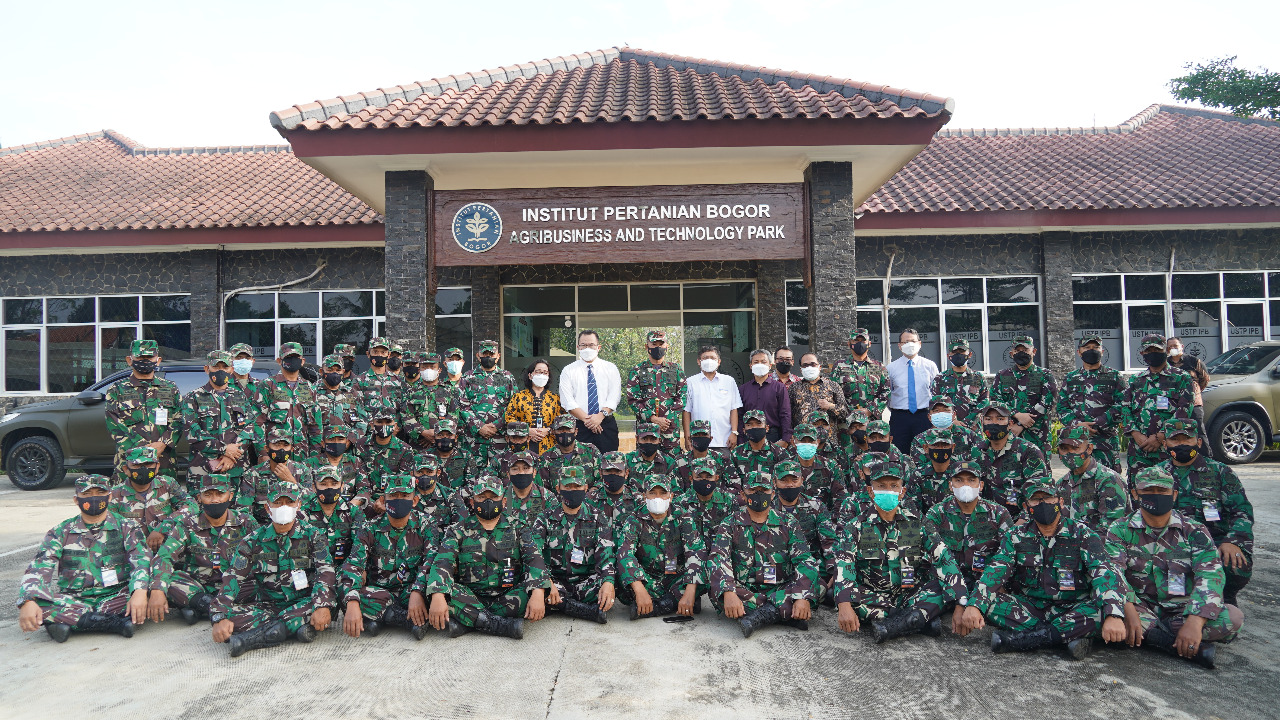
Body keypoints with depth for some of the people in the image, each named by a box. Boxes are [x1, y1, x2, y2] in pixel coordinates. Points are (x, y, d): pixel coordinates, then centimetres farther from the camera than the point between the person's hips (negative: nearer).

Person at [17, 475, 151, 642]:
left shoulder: (127, 528, 7)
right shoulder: (61, 532, 12)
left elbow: (141, 560, -7)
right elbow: (39, 568, -2)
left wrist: (139, 591, -29)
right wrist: (28, 601, -23)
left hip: (115, 597, -2)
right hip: (73, 601, 2)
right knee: (37, 602, -29)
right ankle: (116, 622, -29)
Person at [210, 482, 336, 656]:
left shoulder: (313, 535, 1)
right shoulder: (253, 541, 6)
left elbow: (325, 572, -12)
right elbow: (232, 578, -5)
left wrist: (322, 606, -31)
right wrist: (220, 617, -23)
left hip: (303, 604, -2)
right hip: (267, 607, 2)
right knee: (228, 614, -25)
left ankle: (250, 638, -29)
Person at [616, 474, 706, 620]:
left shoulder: (682, 517, -5)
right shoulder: (634, 519, -8)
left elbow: (697, 552, -17)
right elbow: (625, 553, -23)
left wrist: (690, 592, -33)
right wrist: (640, 590, -40)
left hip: (675, 579, 1)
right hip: (646, 580, -1)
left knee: (704, 574, -28)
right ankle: (672, 603, -26)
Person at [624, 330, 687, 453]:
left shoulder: (675, 368, 11)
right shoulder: (637, 370, 8)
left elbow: (682, 396, 5)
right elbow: (632, 399, 0)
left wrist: (668, 419, -8)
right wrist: (653, 419, -11)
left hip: (671, 425, 1)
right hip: (645, 425, -1)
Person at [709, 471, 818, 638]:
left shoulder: (787, 525, 8)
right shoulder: (731, 524, 6)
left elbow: (805, 561, -4)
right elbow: (719, 560, -10)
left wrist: (803, 597, -24)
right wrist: (728, 592, -30)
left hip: (780, 591, 0)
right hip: (744, 591, 0)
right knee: (717, 590, -32)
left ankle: (759, 616, -29)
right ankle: (788, 614, -26)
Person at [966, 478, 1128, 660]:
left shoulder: (1081, 534, -3)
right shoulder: (1017, 536, 3)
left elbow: (1105, 573, -16)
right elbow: (995, 571, -9)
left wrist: (1113, 615, -36)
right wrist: (975, 605, -27)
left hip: (1072, 609, -1)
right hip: (1030, 607, 2)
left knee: (1101, 609, -32)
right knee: (988, 601, -24)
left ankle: (1019, 639, -30)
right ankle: (1070, 635, -24)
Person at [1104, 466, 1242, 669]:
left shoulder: (1193, 530, 1)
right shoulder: (1121, 529, 0)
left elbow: (1210, 575, -12)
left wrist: (1194, 621, -28)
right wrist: (1128, 610, -31)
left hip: (1181, 610, 1)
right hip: (1140, 607, -1)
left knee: (1233, 618, -26)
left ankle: (1150, 634, -18)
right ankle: (1192, 647, -26)